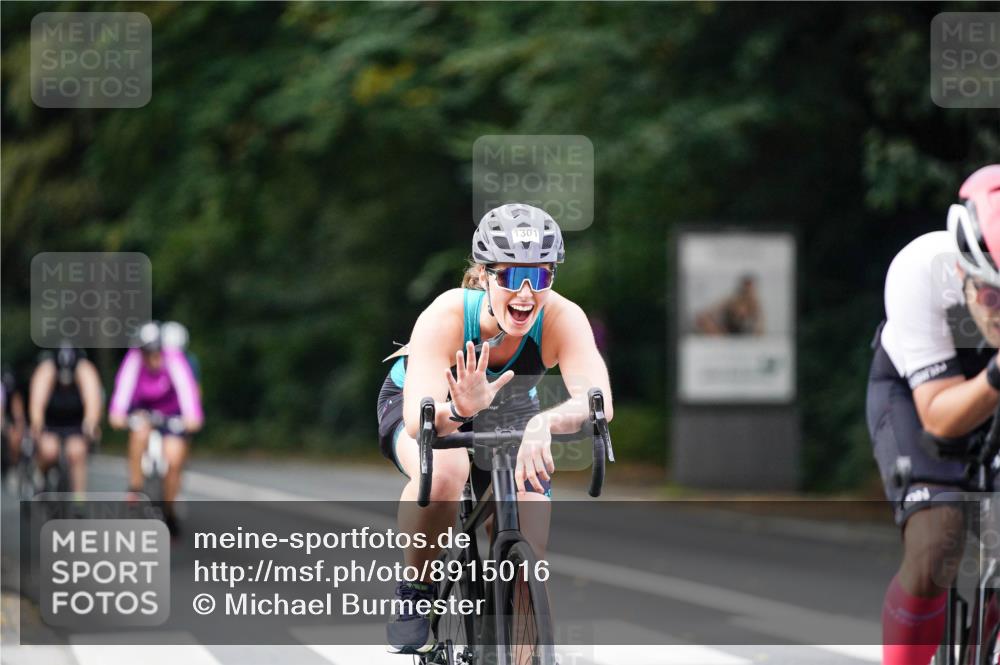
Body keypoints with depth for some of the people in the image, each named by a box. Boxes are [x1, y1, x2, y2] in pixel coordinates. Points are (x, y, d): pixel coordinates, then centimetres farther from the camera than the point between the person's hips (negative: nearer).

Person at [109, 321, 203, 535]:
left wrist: (192, 416, -60)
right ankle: (135, 489, -20)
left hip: (172, 412, -1)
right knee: (140, 431, -32)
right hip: (143, 408, 1)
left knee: (174, 461, -14)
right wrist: (117, 412, -59)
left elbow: (185, 385, -43)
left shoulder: (173, 358, -30)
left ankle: (169, 510, 10)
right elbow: (124, 385, -41)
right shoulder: (134, 359, -26)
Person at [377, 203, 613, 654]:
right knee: (444, 470, -37)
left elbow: (597, 401, -47)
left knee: (530, 550, -15)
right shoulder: (447, 316, -37)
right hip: (428, 412, -2)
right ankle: (413, 595, -14)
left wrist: (545, 423, -67)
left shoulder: (562, 318, -33)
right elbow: (419, 420, -46)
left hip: (508, 417, 3)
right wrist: (459, 408, -68)